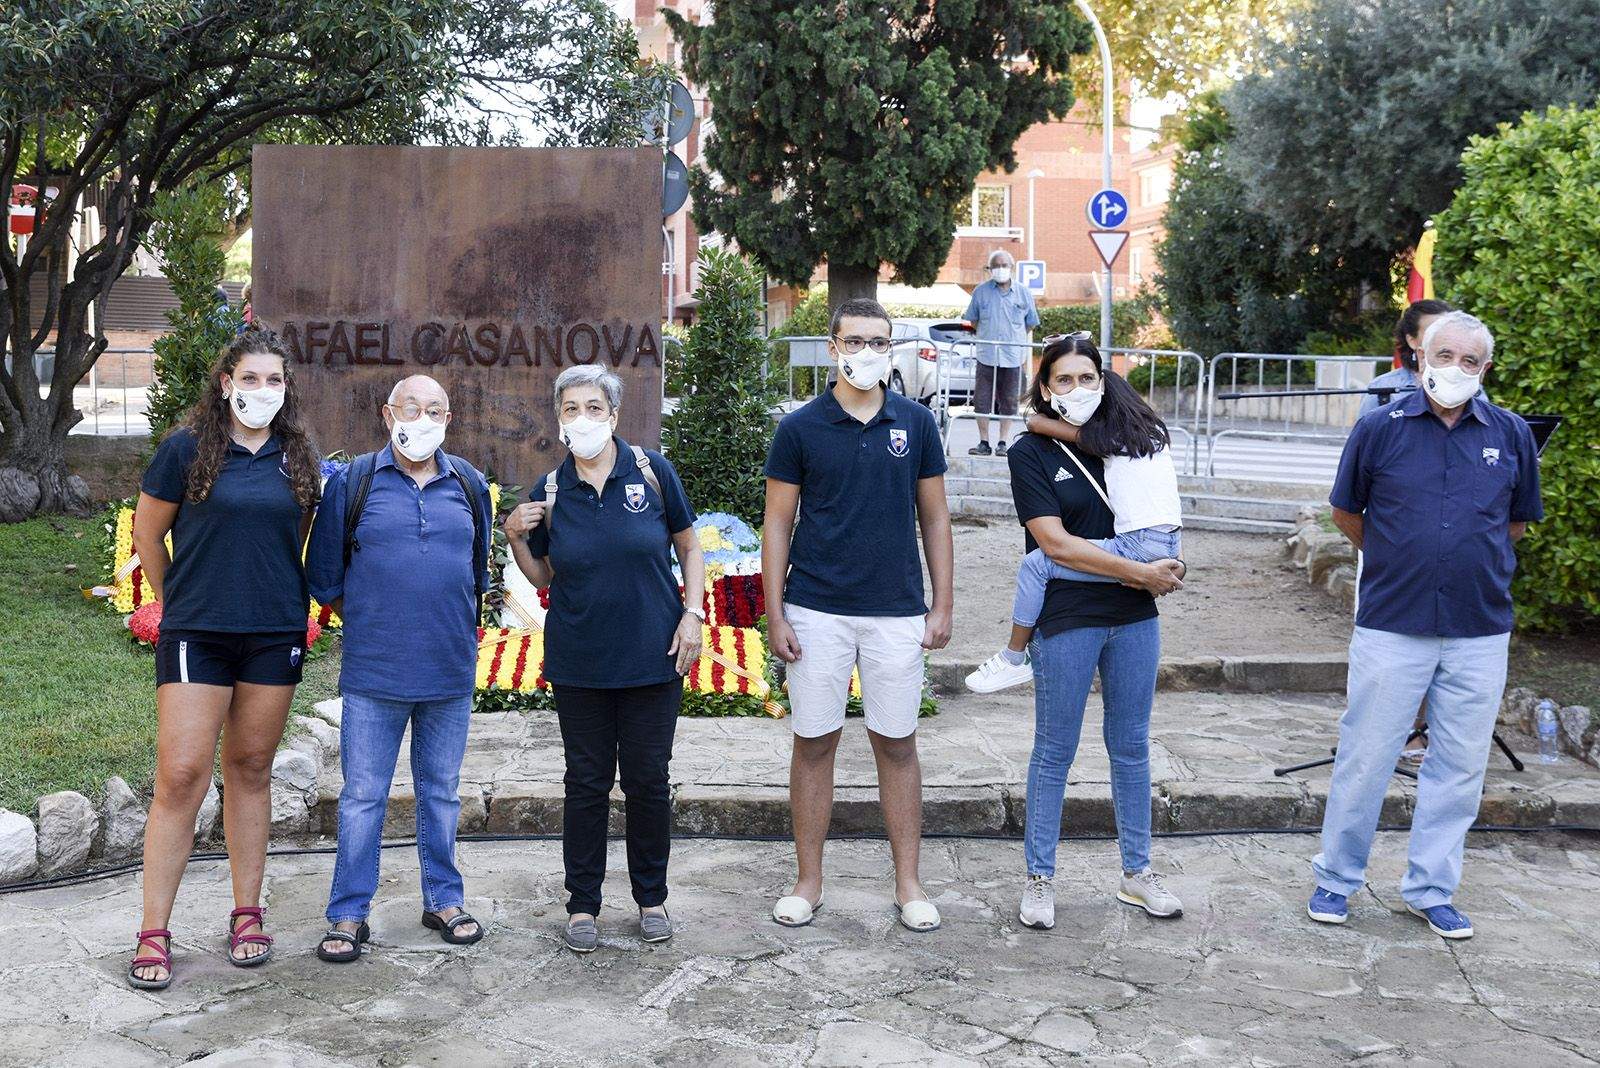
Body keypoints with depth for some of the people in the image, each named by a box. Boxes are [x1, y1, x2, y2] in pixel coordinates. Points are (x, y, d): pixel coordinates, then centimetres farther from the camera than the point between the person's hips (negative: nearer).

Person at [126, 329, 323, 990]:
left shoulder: (297, 458, 6)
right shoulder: (187, 449, -4)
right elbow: (148, 532, 6)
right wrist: (177, 601, 12)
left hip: (275, 637, 3)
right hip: (196, 636, -3)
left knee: (251, 769, 11)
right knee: (182, 775, -6)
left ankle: (247, 913, 21)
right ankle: (154, 934, 2)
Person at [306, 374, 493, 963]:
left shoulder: (469, 486, 7)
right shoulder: (353, 482, -1)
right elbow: (324, 575, 5)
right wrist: (368, 625, 8)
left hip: (450, 672, 2)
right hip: (373, 672, -2)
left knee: (441, 793, 13)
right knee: (362, 796, 4)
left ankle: (444, 900, 26)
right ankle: (349, 915, 14)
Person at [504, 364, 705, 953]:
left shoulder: (652, 470, -3)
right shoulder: (549, 492, 2)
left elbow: (690, 549, 5)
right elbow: (543, 578, 10)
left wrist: (693, 613, -6)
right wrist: (515, 538, -6)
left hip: (652, 657, -1)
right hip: (579, 660, 1)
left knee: (648, 779, 7)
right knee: (587, 782, 7)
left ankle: (652, 897, 24)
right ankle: (582, 904, 20)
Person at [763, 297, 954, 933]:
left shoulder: (916, 423, 4)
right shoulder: (800, 428, 0)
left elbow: (934, 517, 8)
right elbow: (777, 522, 2)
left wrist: (943, 605, 3)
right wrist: (774, 615, -4)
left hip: (896, 612, 1)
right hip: (817, 612, -1)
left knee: (897, 745, 8)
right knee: (814, 743, 6)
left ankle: (908, 885, 18)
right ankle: (808, 882, 18)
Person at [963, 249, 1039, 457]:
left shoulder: (1023, 294, 7)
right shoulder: (981, 291, 6)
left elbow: (1030, 324, 15)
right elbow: (973, 320, 15)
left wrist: (1019, 341, 7)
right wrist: (986, 334, 7)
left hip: (1013, 356, 0)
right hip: (986, 355, 0)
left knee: (1008, 401, 5)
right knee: (982, 400, -2)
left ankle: (1003, 443, 13)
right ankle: (983, 443, 6)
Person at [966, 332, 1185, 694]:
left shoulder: (1108, 436, -7)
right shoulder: (1146, 427, 17)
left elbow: (1034, 421, -4)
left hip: (1141, 549, -9)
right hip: (1167, 546, 9)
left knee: (1035, 564, -6)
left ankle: (1014, 659, 4)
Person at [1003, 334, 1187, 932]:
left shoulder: (1122, 439, 8)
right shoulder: (1031, 453, -6)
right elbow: (1056, 543, -14)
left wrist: (1159, 572, -1)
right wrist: (1141, 572, -14)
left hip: (1134, 615, 5)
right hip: (1067, 619, -4)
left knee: (1131, 747, 13)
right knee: (1054, 752, 4)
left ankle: (1137, 873, 25)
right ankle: (1039, 879, 16)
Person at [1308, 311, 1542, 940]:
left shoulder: (1511, 435, 3)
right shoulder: (1381, 428, -3)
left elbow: (1518, 522, 18)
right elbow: (1346, 513, 9)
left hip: (1480, 634, 3)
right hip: (1391, 628, -2)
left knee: (1460, 768, 10)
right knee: (1364, 758, 4)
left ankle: (1430, 889, 25)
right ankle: (1336, 880, 20)